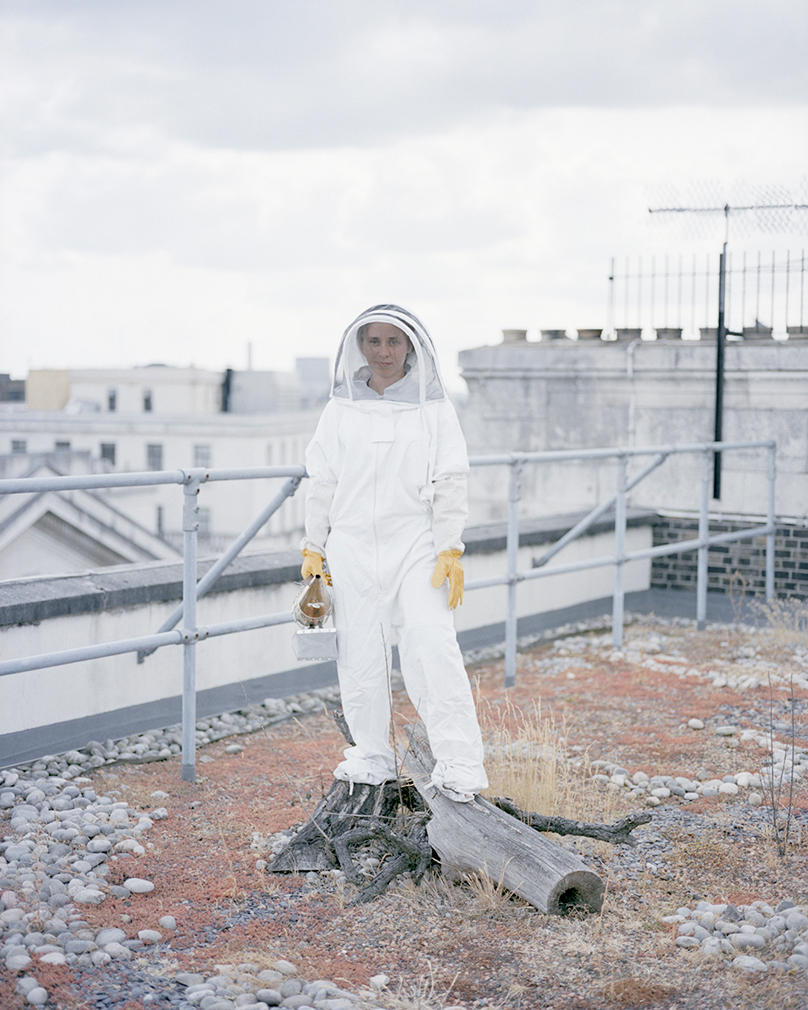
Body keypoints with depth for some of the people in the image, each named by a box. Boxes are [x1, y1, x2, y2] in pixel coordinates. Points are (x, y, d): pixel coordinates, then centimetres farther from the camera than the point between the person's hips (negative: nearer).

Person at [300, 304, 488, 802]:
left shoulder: (434, 407, 2)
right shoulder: (341, 409, 7)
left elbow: (450, 482, 0)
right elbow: (323, 482, 12)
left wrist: (450, 550, -7)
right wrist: (314, 548, 10)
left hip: (416, 546, -2)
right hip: (353, 548, 2)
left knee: (433, 648, -13)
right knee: (360, 656, 4)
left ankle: (460, 766, -10)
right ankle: (373, 757, 20)